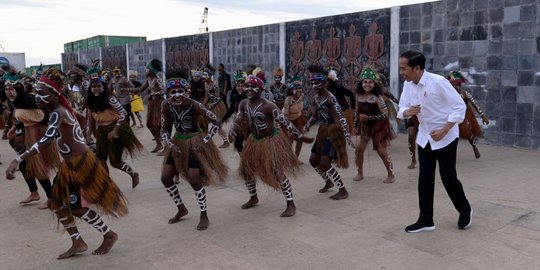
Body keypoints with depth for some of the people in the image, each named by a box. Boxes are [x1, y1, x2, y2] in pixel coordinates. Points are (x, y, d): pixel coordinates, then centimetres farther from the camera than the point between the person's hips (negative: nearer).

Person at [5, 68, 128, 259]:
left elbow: (47, 139, -40)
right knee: (57, 203, 12)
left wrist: (18, 160, -47)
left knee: (77, 208, 1)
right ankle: (78, 243, 22)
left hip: (80, 163, -10)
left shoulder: (57, 113, -24)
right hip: (70, 164, 10)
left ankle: (109, 236, 20)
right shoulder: (61, 110, 6)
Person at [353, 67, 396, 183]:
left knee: (382, 152, 1)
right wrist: (355, 126, 10)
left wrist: (368, 117, -24)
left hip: (378, 126, -5)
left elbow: (385, 114, -24)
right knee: (359, 149, 2)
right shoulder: (359, 96, -5)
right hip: (365, 126, 5)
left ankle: (391, 175, 18)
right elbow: (357, 112, 7)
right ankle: (360, 173, 20)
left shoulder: (377, 97, -21)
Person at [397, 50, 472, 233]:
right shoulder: (408, 84, -5)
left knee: (448, 177, 2)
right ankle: (425, 220, 17)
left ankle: (465, 211, 29)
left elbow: (460, 106, -18)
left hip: (445, 137, -5)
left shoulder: (438, 82, -23)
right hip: (424, 136, 6)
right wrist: (407, 112, -23)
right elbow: (401, 109, 2)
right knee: (424, 178, 6)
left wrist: (444, 130, -24)